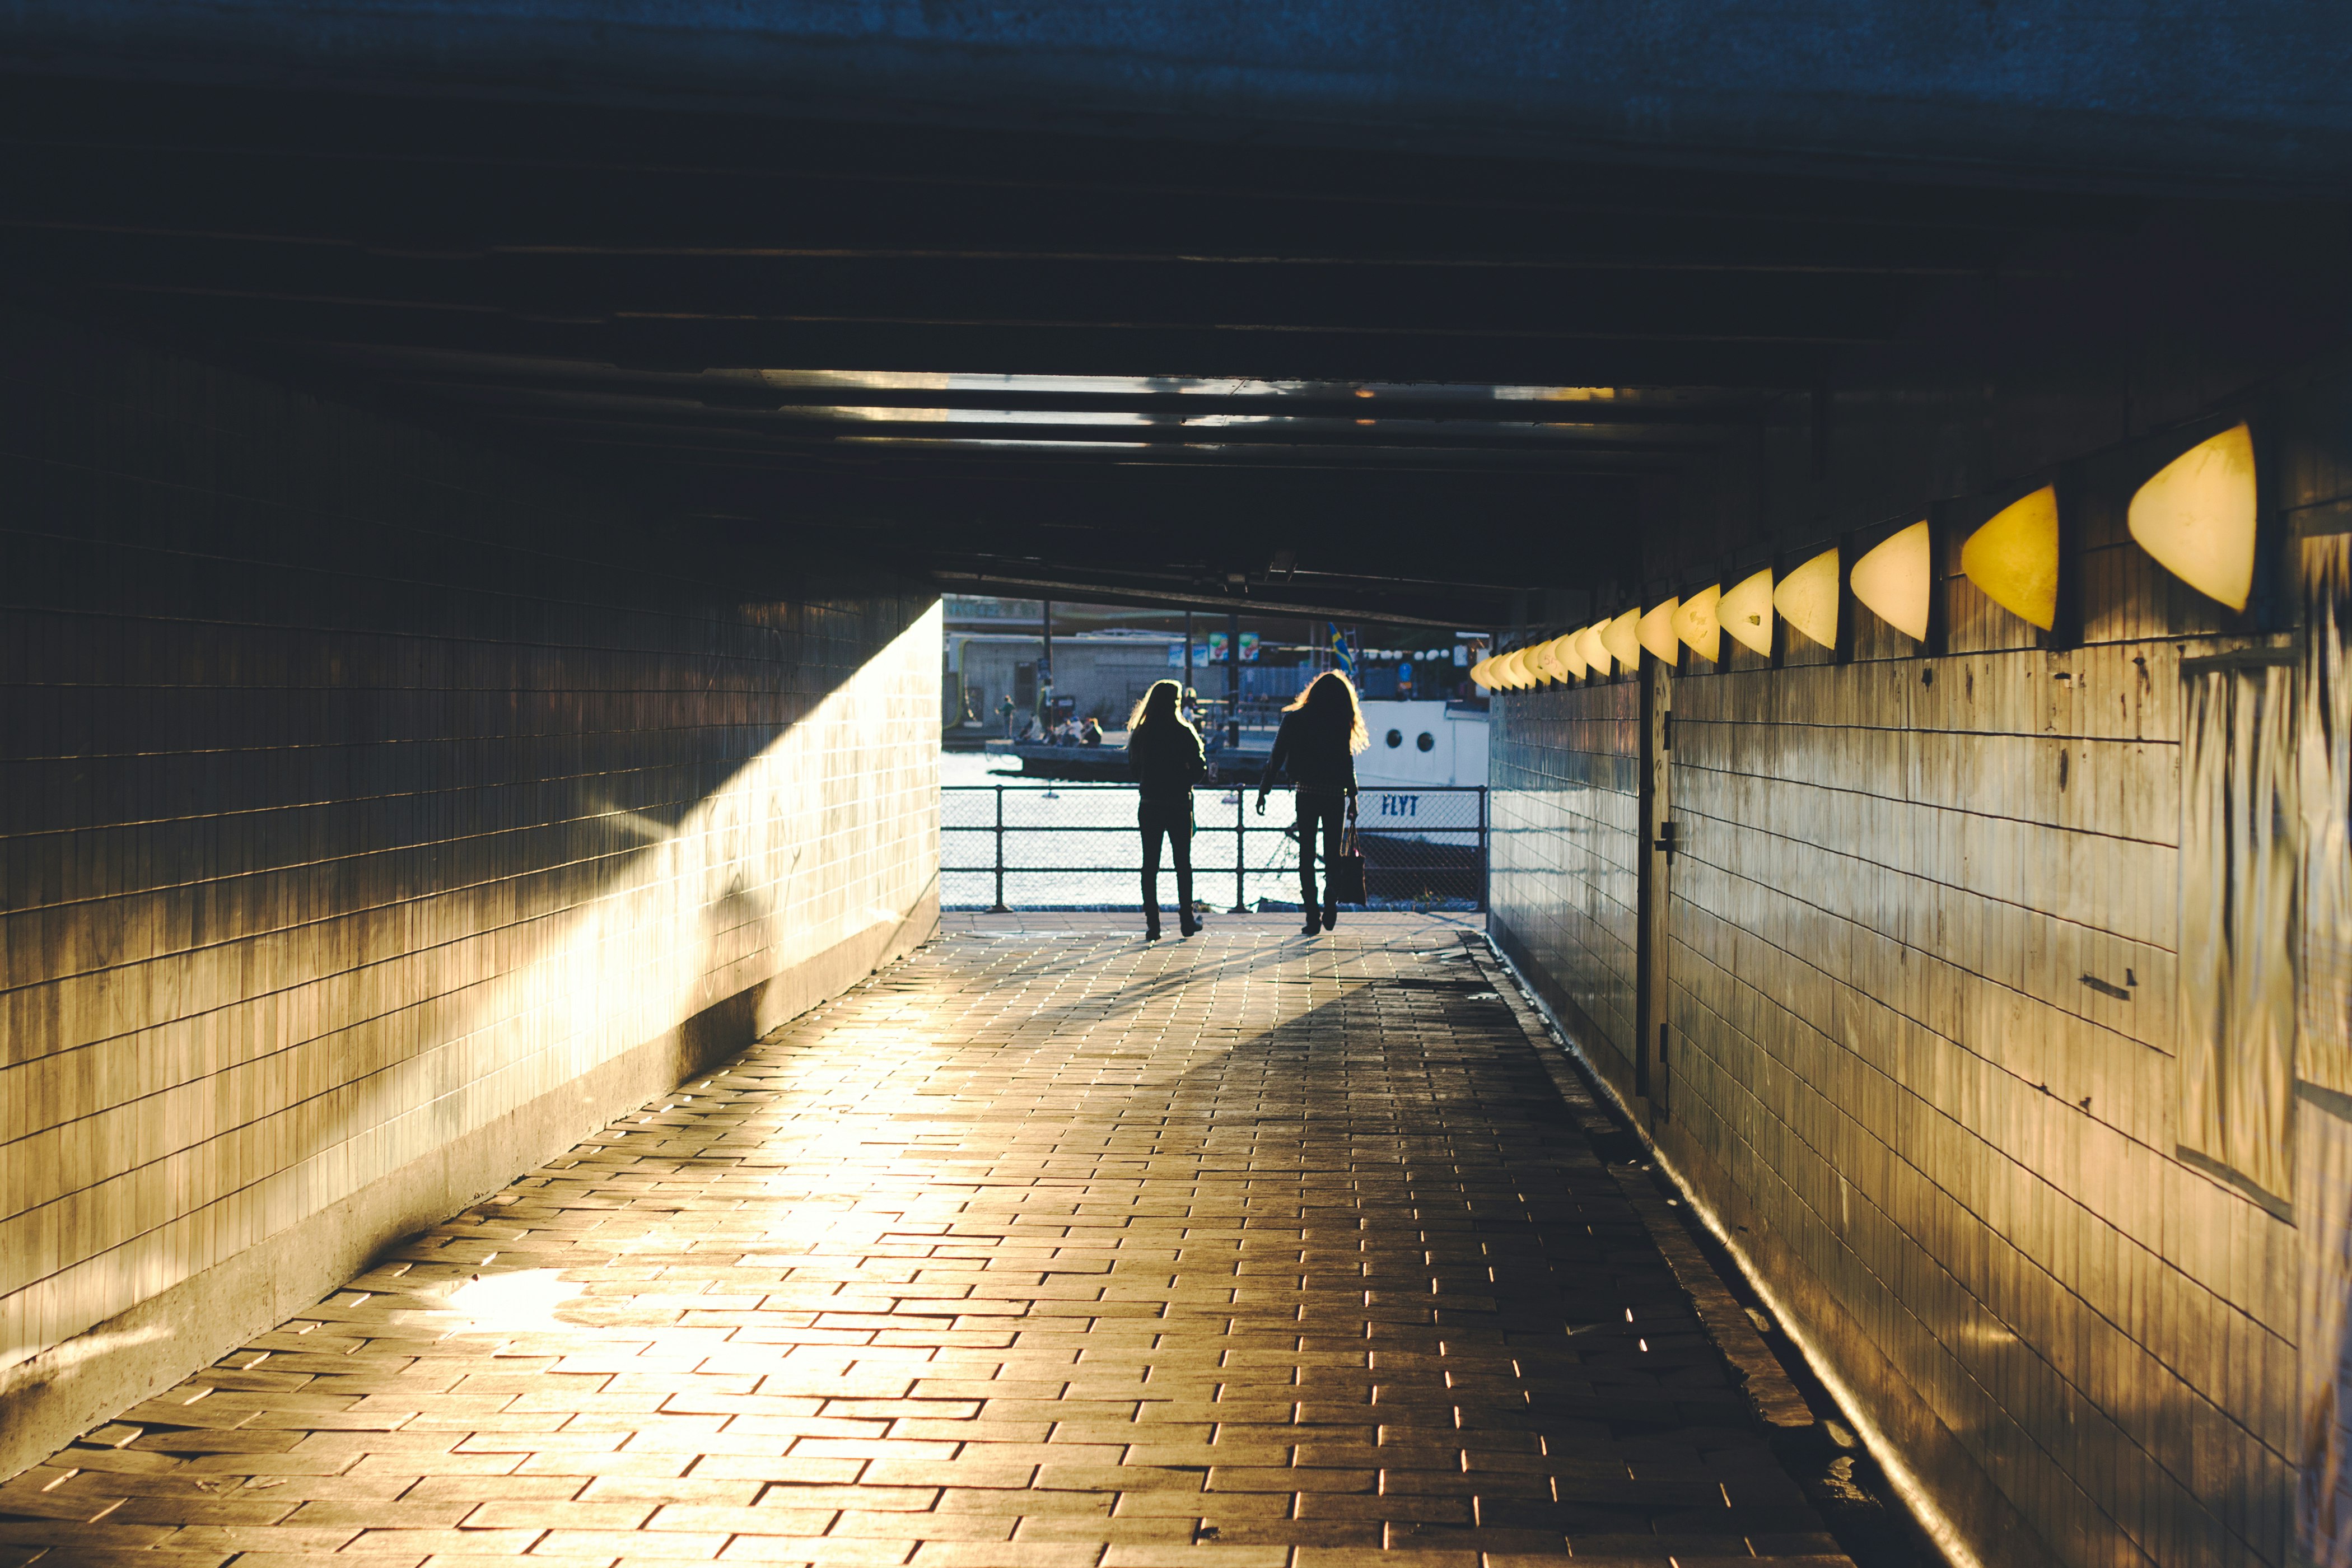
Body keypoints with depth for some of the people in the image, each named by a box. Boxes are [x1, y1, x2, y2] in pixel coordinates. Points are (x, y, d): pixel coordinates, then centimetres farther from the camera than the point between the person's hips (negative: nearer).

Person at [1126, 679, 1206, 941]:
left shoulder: (1139, 734, 0)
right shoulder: (1183, 734, -10)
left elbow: (1133, 768, 7)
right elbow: (1199, 766, -10)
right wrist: (1183, 784, 6)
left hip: (1148, 806, 2)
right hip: (1178, 805, -2)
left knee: (1150, 865, 6)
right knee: (1183, 863, 10)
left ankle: (1153, 924, 2)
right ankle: (1187, 921, 14)